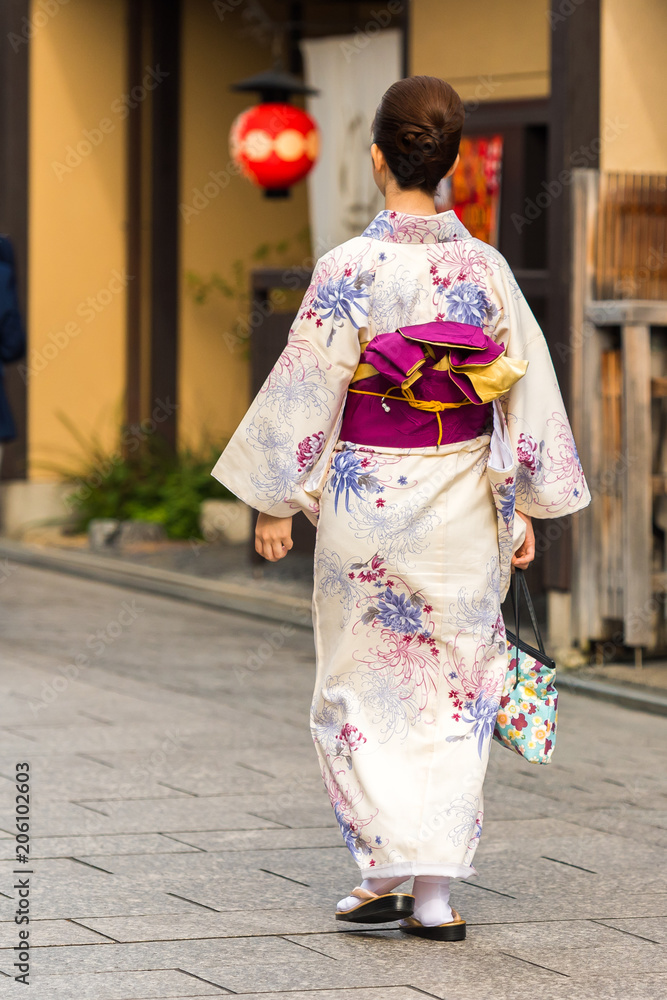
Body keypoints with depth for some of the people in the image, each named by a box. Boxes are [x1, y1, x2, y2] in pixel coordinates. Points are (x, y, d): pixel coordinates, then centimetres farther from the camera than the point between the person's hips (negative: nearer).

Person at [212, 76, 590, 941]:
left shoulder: (349, 270, -12)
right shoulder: (485, 268, -3)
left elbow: (306, 391, -9)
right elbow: (530, 392, -1)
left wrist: (278, 502, 0)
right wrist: (526, 509, 7)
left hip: (369, 497, -3)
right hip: (463, 504, 3)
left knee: (363, 684, 11)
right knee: (452, 691, 8)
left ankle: (384, 872, 7)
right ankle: (437, 891, 6)